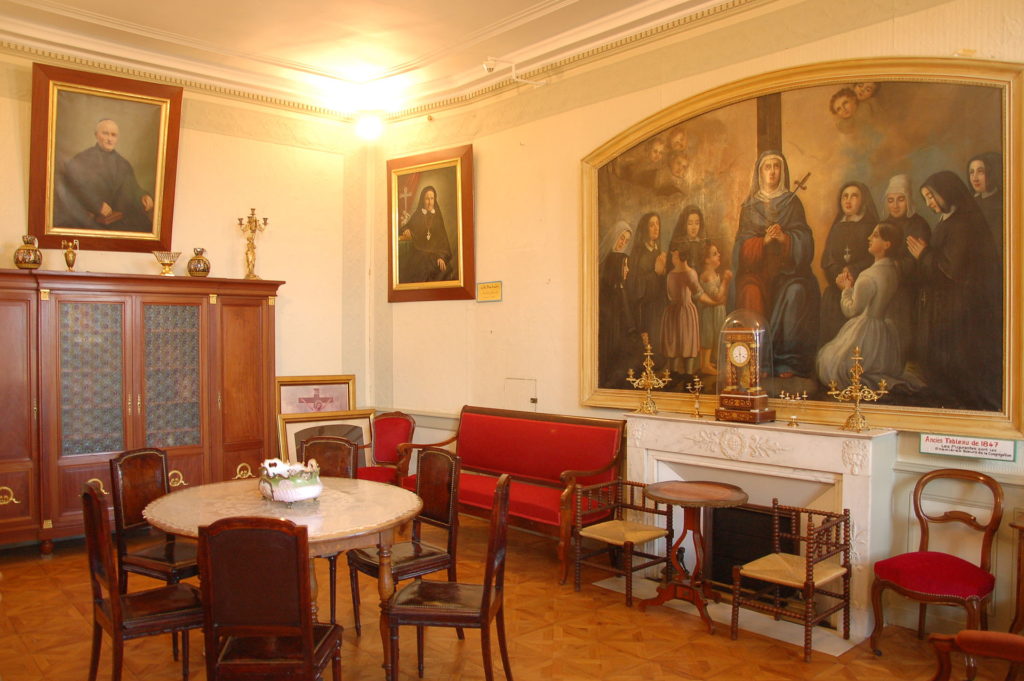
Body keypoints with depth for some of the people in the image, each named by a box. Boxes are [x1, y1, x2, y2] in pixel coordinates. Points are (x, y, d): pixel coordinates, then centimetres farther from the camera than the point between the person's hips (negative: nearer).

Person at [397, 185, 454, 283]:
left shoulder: (438, 217, 10)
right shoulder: (416, 216, 8)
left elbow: (443, 238, 4)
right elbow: (404, 229, 6)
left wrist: (442, 256, -11)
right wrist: (405, 231, -19)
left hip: (434, 257, 1)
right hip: (417, 257, -1)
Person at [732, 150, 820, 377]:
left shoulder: (792, 202, 13)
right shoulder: (749, 206, 14)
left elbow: (804, 240, 3)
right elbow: (743, 245, 5)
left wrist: (784, 238, -17)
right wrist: (763, 240, -14)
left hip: (787, 268, 0)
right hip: (756, 267, 1)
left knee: (796, 292, -31)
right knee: (751, 292, -31)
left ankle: (789, 360, -27)